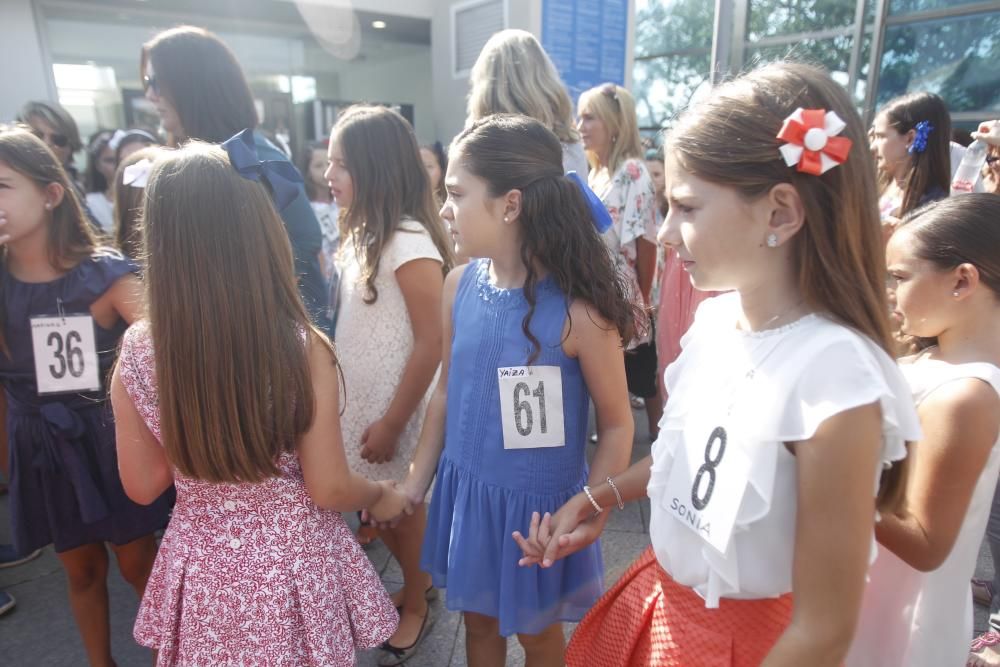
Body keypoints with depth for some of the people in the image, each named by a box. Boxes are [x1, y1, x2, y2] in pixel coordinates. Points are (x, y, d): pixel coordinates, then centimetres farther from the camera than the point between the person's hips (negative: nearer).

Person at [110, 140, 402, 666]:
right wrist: (381, 496, 4)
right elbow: (329, 490, -16)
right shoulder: (303, 348, -24)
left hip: (201, 564, 3)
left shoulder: (136, 352, -14)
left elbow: (143, 485, -2)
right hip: (291, 561, -2)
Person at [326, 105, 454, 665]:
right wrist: (347, 403, 8)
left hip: (392, 410, -7)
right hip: (359, 403, 7)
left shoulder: (410, 243, -21)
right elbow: (353, 325, 8)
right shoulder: (364, 235, 4)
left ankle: (417, 606, 37)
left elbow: (431, 344, -21)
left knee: (401, 508, 12)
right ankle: (419, 582, 44)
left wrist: (392, 423, -17)